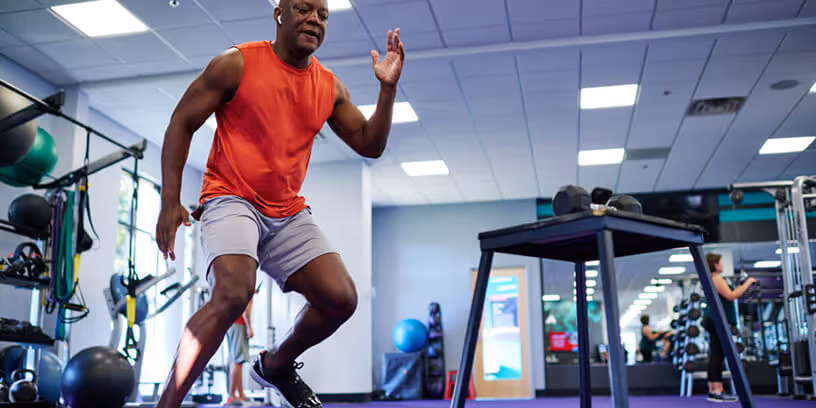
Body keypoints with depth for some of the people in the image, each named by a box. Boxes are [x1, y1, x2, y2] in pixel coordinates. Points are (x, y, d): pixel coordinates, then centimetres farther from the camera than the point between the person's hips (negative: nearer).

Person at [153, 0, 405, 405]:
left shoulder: (330, 87, 9)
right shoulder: (236, 64, -5)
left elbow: (370, 145, 11)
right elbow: (181, 123, -2)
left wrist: (387, 88, -3)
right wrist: (169, 202, -9)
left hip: (289, 214, 6)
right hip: (231, 201, -5)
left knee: (341, 299, -7)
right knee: (233, 293, -30)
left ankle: (276, 364, 21)